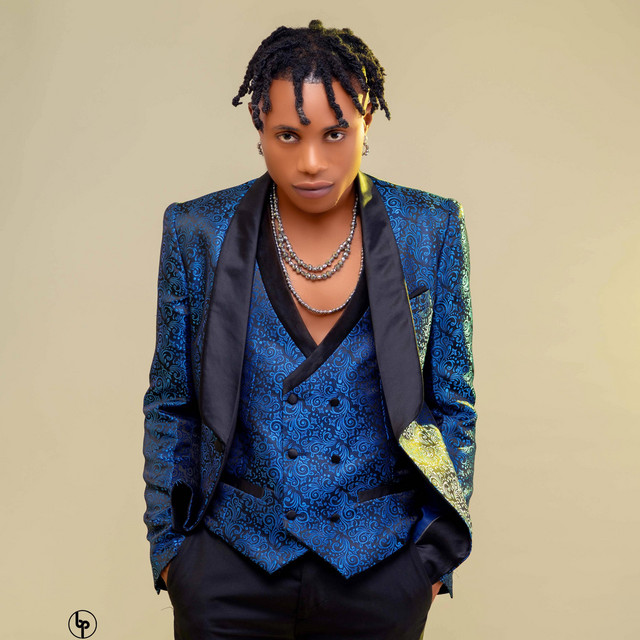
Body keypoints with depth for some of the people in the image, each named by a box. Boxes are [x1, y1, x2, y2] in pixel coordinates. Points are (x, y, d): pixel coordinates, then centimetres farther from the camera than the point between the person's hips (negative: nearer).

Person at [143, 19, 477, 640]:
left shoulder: (430, 232, -5)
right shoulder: (198, 233, -5)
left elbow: (452, 402, 2)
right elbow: (171, 404, 3)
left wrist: (438, 550, 0)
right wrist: (167, 541, 2)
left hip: (383, 569, 1)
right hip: (228, 565, 0)